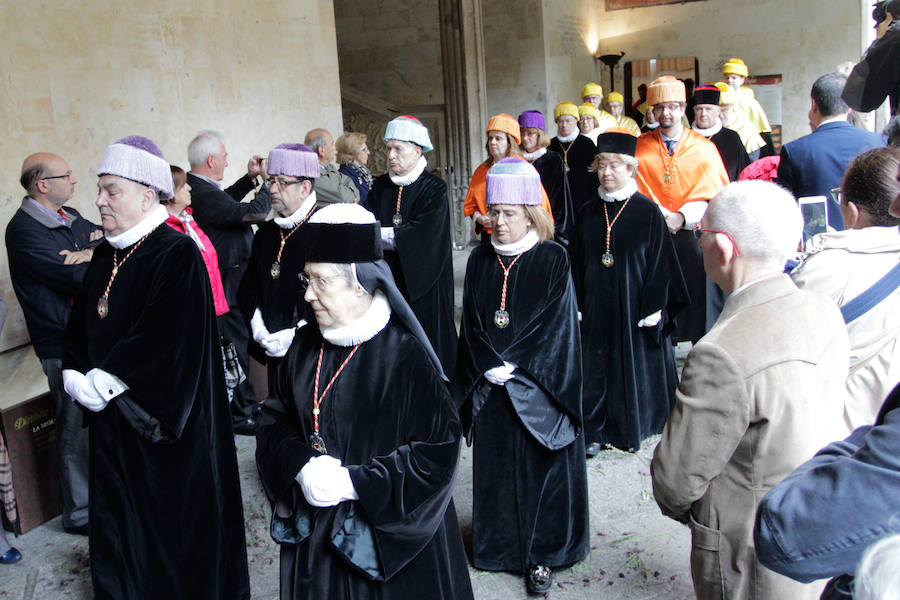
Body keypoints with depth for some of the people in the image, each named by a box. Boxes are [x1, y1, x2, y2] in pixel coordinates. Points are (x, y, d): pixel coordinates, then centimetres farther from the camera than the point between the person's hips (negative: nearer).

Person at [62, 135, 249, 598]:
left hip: (168, 429, -7)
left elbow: (168, 347, -23)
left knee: (176, 532, 7)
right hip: (112, 424, 7)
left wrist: (104, 382, -16)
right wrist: (77, 378, -4)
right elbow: (78, 329, 13)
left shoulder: (177, 256, -16)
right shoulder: (104, 257, 9)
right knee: (120, 526, 17)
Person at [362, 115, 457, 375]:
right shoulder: (380, 187, 11)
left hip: (422, 282, -4)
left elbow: (423, 235, -18)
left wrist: (376, 233, -15)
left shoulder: (434, 188, -7)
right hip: (387, 281, 4)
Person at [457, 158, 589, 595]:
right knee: (496, 467, 10)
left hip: (538, 387, -3)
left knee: (540, 465, 4)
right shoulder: (480, 261, 4)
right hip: (490, 388, 3)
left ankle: (542, 555, 17)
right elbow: (471, 323, 3)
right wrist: (490, 366, -11)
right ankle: (499, 545, 26)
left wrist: (513, 366, -16)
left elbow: (556, 323, -11)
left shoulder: (553, 259, -6)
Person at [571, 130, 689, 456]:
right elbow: (577, 263, 8)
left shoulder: (647, 211, -6)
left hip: (633, 304, -3)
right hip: (596, 306, 3)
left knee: (635, 365, 7)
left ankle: (632, 427, 22)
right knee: (597, 366, 6)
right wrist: (576, 305, 3)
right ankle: (597, 430, 15)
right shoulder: (588, 213, 5)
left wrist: (654, 307, -11)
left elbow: (660, 262, -7)